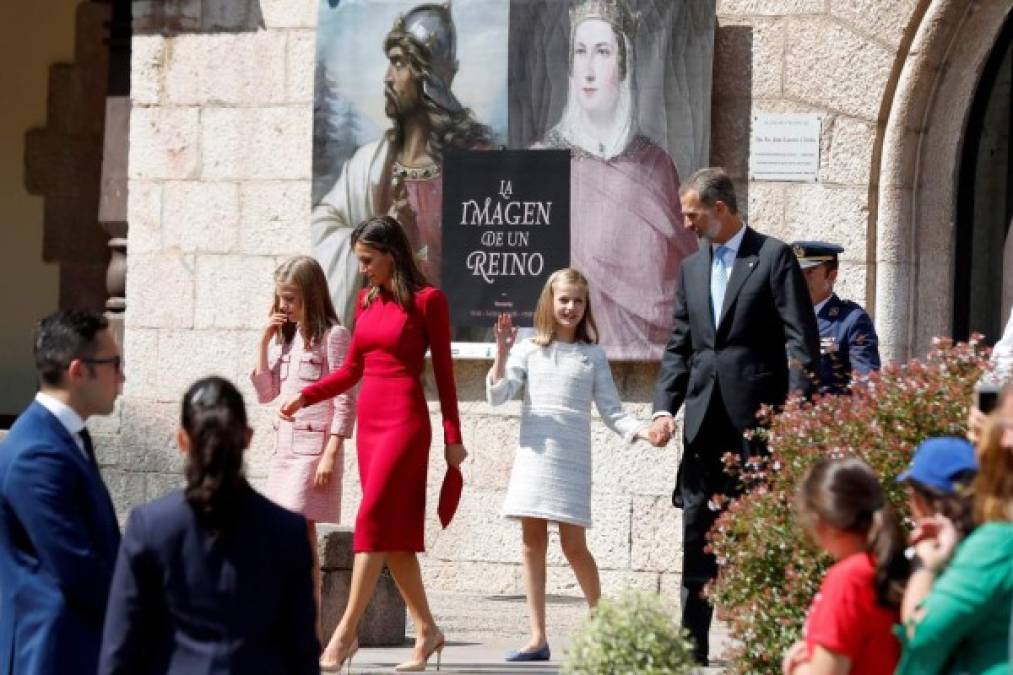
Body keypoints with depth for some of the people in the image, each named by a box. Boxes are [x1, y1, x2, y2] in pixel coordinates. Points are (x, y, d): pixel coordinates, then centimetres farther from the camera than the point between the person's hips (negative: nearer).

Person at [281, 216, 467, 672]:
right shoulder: (367, 300, 12)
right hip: (369, 418, 7)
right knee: (394, 529, 7)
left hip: (404, 420, -7)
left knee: (374, 519, -13)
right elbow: (351, 369, 17)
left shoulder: (426, 300, -6)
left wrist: (453, 437, -5)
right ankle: (426, 629, 15)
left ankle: (346, 632, -14)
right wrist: (304, 397, 5)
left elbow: (444, 372, -4)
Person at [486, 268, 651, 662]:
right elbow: (497, 396, 1)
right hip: (534, 456, 2)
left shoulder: (593, 356, 8)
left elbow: (611, 411, 6)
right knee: (532, 543, 1)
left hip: (572, 460, -2)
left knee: (574, 545, -6)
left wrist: (641, 431, -11)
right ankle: (538, 639, 3)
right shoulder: (529, 350, 9)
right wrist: (502, 353, -12)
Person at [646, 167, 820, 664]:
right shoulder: (691, 268, 17)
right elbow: (678, 348, 17)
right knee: (697, 533, 7)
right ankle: (691, 640, 11)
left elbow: (801, 341, -7)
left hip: (756, 418, -6)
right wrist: (663, 408, 3)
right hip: (705, 421, 6)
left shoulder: (774, 257, -2)